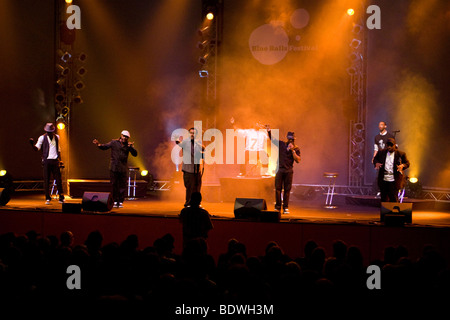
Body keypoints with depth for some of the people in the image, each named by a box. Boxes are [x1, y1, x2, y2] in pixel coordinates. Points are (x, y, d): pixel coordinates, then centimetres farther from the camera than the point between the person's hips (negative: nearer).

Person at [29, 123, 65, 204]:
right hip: (46, 161, -2)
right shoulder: (42, 138, 2)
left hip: (55, 161, 2)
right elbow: (36, 148, -7)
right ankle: (48, 199, 4)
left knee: (58, 179, 1)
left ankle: (61, 198, 9)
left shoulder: (57, 137, 13)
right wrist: (32, 144, -27)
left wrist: (60, 161, 15)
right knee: (46, 180, -2)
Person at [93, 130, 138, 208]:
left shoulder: (128, 145, 6)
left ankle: (121, 202, 9)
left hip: (123, 169, 1)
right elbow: (105, 147, -1)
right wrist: (99, 145, -22)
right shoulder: (114, 142, 2)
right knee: (114, 185, 3)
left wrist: (130, 147, -19)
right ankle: (115, 201, 11)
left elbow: (135, 154, -2)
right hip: (113, 168, -1)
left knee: (122, 186, 1)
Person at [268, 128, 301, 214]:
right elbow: (272, 139, 10)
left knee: (287, 190, 1)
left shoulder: (296, 149, 4)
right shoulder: (281, 144, 7)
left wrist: (292, 150, -13)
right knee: (278, 189, -2)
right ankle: (277, 207, 6)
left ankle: (285, 208, 6)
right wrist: (269, 131, -5)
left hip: (289, 171, -1)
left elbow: (298, 160, -7)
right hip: (280, 169, 1)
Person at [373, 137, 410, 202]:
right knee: (384, 199, 12)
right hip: (383, 180, 3)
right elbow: (375, 159, 19)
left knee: (394, 199, -3)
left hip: (394, 181, -3)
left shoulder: (400, 154, -2)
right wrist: (376, 163, -4)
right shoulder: (381, 152, 5)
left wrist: (402, 165, -17)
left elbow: (407, 163, 5)